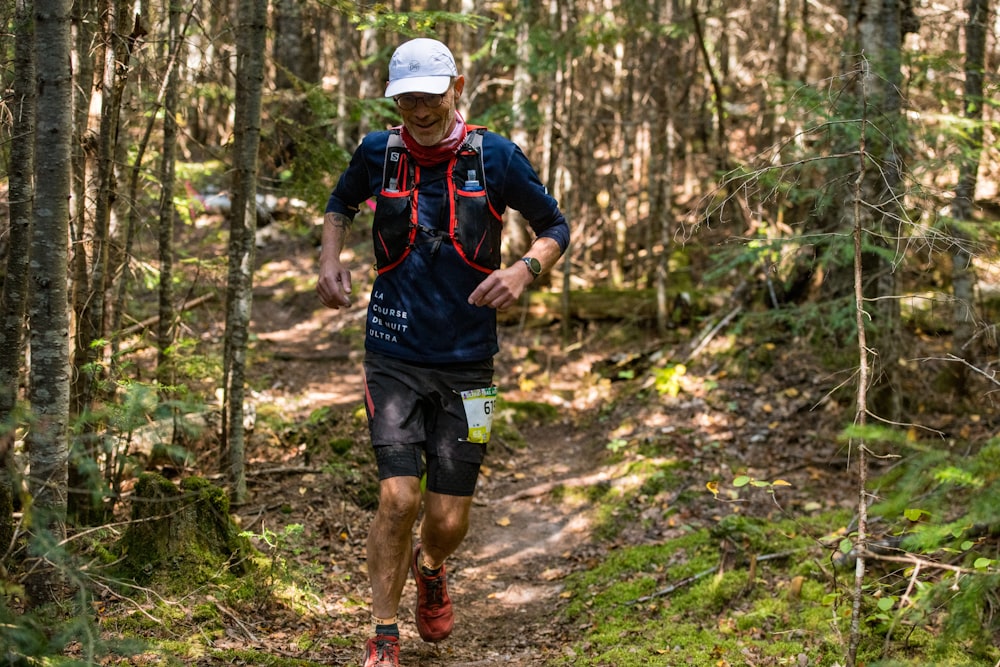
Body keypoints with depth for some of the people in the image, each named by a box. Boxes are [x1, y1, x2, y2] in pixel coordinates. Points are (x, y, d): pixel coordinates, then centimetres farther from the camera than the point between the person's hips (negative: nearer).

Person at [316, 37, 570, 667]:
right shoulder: (378, 153, 0)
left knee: (449, 520, 2)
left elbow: (556, 226, 7)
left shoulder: (495, 157, -4)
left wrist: (524, 270, -13)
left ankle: (430, 570, 40)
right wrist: (330, 260, 3)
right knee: (399, 497, -14)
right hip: (395, 358, 0)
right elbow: (341, 203, 22)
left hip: (467, 364, 0)